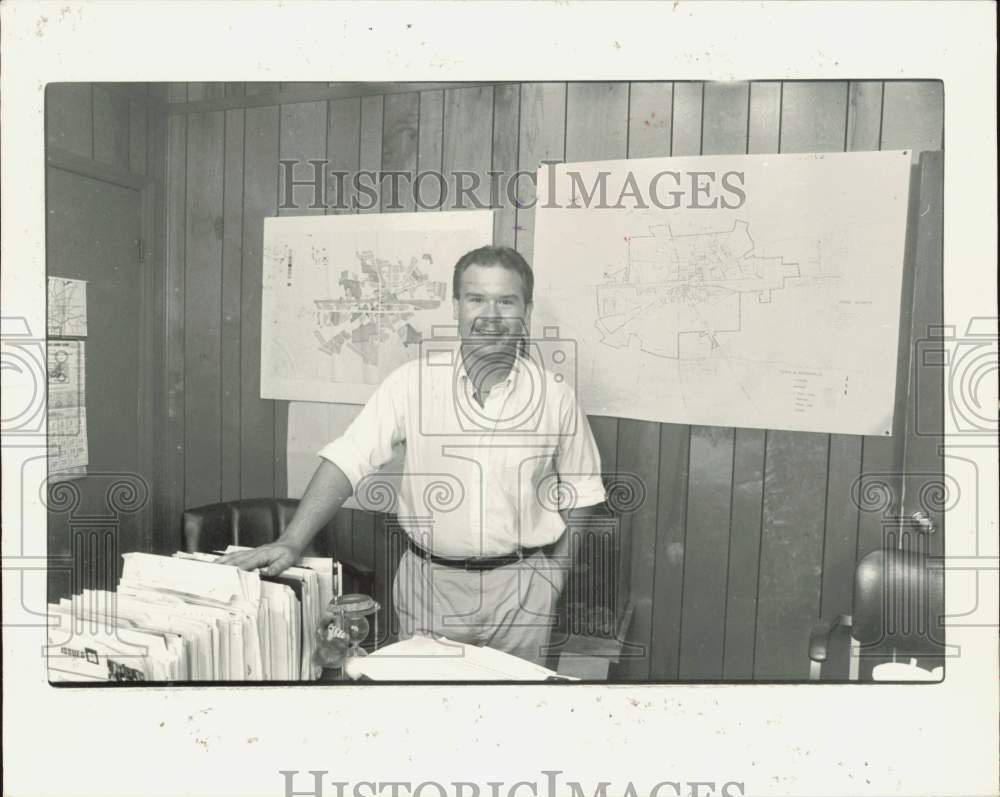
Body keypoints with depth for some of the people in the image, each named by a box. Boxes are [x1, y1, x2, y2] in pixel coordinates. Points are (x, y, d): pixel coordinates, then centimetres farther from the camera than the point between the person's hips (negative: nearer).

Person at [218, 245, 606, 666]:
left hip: (521, 584, 0)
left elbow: (578, 491, 5)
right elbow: (346, 460, -14)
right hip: (430, 581, 0)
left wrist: (556, 568, 1)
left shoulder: (555, 392, -6)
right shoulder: (414, 380, -10)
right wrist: (291, 543, -23)